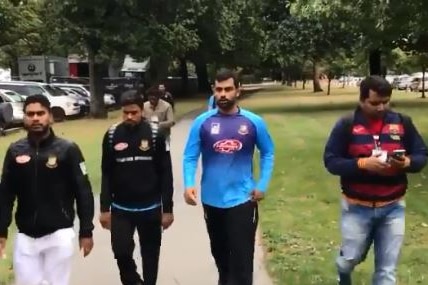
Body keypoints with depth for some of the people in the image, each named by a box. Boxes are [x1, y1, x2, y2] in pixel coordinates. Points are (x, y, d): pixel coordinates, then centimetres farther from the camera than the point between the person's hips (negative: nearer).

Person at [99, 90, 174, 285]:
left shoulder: (155, 135, -6)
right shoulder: (112, 135, -1)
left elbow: (165, 174, -3)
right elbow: (106, 174, 3)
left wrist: (167, 208, -5)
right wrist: (105, 208, 0)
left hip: (150, 208, -1)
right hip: (120, 208, 1)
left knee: (150, 254, 9)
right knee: (121, 251, -4)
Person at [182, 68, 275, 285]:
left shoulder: (254, 122, -5)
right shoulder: (202, 122, -4)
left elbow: (268, 153, 7)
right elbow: (190, 157, -3)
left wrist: (262, 185, -1)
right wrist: (189, 184, -18)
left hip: (242, 200, -2)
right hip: (211, 200, 2)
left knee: (241, 259, -1)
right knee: (219, 254, 22)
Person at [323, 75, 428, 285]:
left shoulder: (403, 123, 0)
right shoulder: (347, 125, -7)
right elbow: (331, 161, -9)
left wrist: (406, 162, -19)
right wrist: (362, 163, -24)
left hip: (393, 207, 2)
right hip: (357, 207, -1)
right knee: (351, 258, 16)